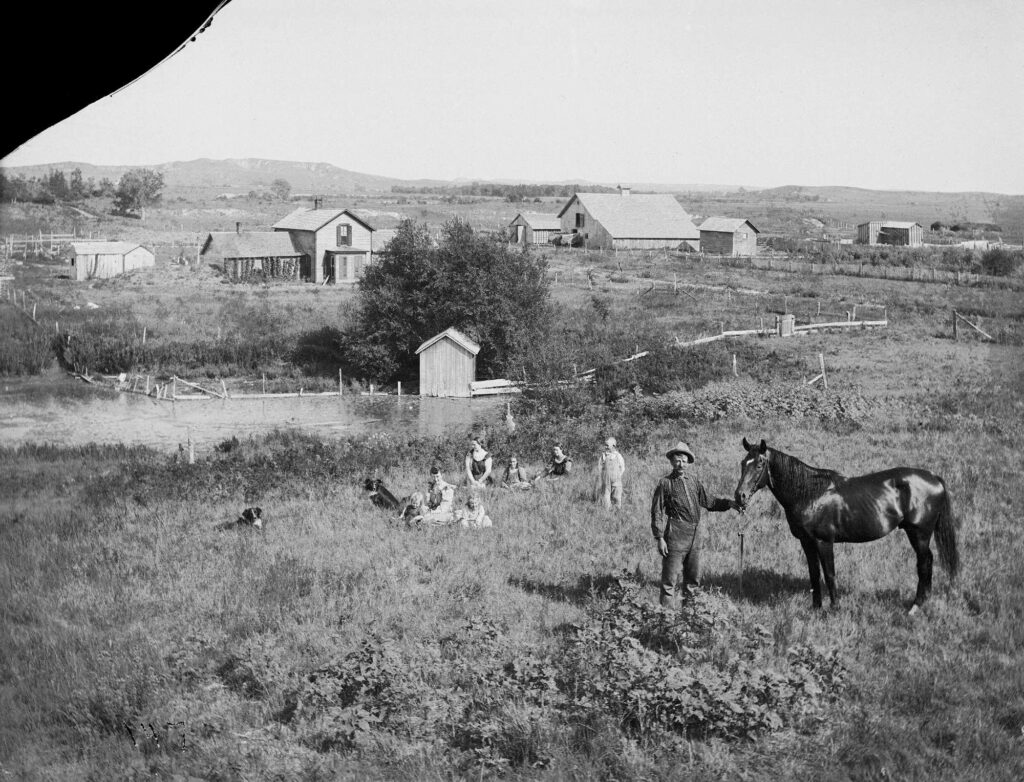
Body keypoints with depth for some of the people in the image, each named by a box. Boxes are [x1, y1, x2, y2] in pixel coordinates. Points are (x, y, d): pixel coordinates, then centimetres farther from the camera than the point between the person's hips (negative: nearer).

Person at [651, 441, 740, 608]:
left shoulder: (693, 481, 11)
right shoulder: (665, 483, -5)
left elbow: (707, 502, 20)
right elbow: (657, 512, -7)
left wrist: (728, 503, 6)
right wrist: (660, 538, -13)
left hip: (695, 537, 6)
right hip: (676, 538, -6)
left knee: (694, 577, 15)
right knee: (670, 579, -3)